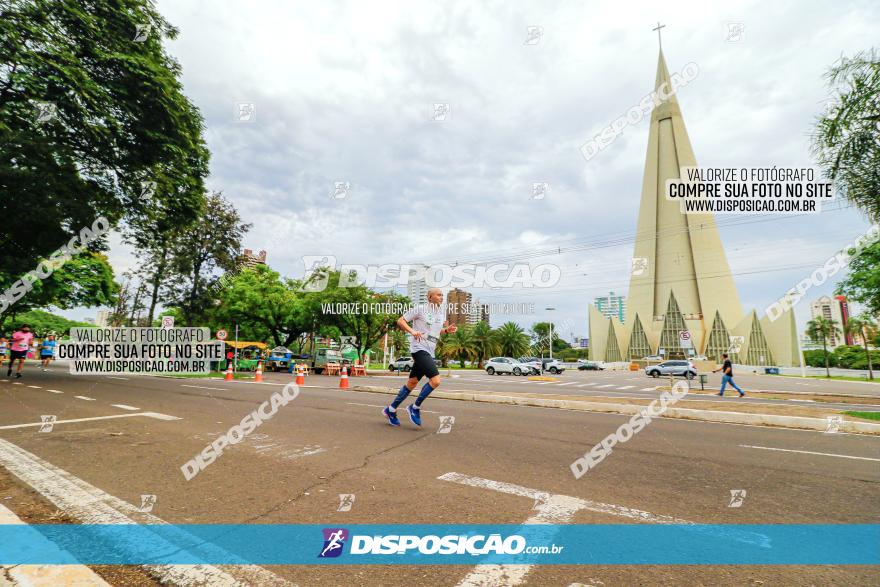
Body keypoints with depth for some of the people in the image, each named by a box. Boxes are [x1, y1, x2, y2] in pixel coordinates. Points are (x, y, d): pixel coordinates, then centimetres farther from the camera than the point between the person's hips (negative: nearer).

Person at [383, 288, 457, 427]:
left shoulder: (442, 311, 13)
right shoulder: (420, 309, -7)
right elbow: (400, 321, -4)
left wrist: (447, 330, 7)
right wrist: (412, 331, -20)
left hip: (429, 352, 8)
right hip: (419, 349, -8)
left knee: (412, 383, 12)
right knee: (435, 380, -19)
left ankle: (391, 410, 26)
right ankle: (415, 407, 0)